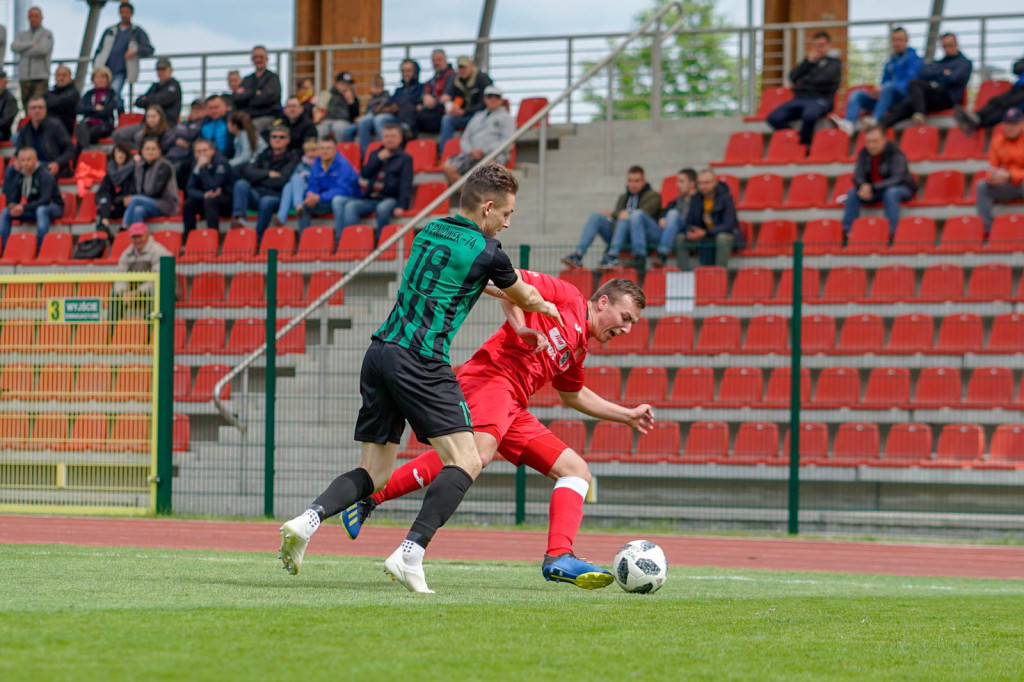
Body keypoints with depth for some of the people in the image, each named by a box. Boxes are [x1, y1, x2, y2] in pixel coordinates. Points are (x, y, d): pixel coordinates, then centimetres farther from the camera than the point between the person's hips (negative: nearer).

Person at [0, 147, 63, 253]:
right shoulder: (19, 176, -1)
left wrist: (24, 208, -37)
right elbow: (12, 198, 3)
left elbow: (45, 200, -29)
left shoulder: (45, 176, -19)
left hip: (53, 207, -6)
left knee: (42, 210, -40)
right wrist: (12, 206, -23)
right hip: (32, 210, 6)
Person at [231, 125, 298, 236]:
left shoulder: (292, 158, 5)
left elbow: (281, 182, -8)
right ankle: (239, 218, -42)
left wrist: (258, 177, 1)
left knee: (266, 202, -38)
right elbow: (248, 172, 5)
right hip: (257, 195, 4)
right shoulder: (264, 155, 20)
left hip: (275, 196, -4)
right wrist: (268, 174, -7)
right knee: (241, 184, -25)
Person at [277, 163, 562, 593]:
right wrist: (547, 308, 39)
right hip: (420, 360, -8)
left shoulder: (430, 231, 17)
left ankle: (307, 519, -11)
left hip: (380, 352, 8)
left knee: (374, 472, 12)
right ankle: (410, 554, -19)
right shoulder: (486, 252, -3)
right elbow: (523, 298, 17)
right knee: (465, 462, -5)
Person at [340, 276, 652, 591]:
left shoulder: (579, 346, 30)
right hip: (491, 376, -10)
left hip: (512, 406, 10)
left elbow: (574, 395, 46)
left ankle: (559, 557, -14)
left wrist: (627, 415, 46)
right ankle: (368, 497, -31)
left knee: (577, 470, 5)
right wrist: (520, 327, -17)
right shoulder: (567, 297, 6)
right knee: (479, 452, -36)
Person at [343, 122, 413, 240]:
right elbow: (364, 174, 9)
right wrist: (378, 159, -2)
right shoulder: (375, 154, 22)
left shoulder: (405, 158, 6)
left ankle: (380, 241, -29)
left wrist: (401, 206, -19)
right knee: (350, 206, -23)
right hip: (371, 199, 4)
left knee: (382, 208, -38)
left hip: (391, 199, -4)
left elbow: (405, 185, -5)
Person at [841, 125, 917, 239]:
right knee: (853, 193, -18)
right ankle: (845, 232, -20)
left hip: (902, 188, -5)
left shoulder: (895, 153, -20)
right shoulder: (864, 153, -4)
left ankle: (892, 233, -39)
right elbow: (858, 176, -7)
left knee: (890, 193, -38)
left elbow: (896, 179, -28)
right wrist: (863, 186, -33)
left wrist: (872, 188, -39)